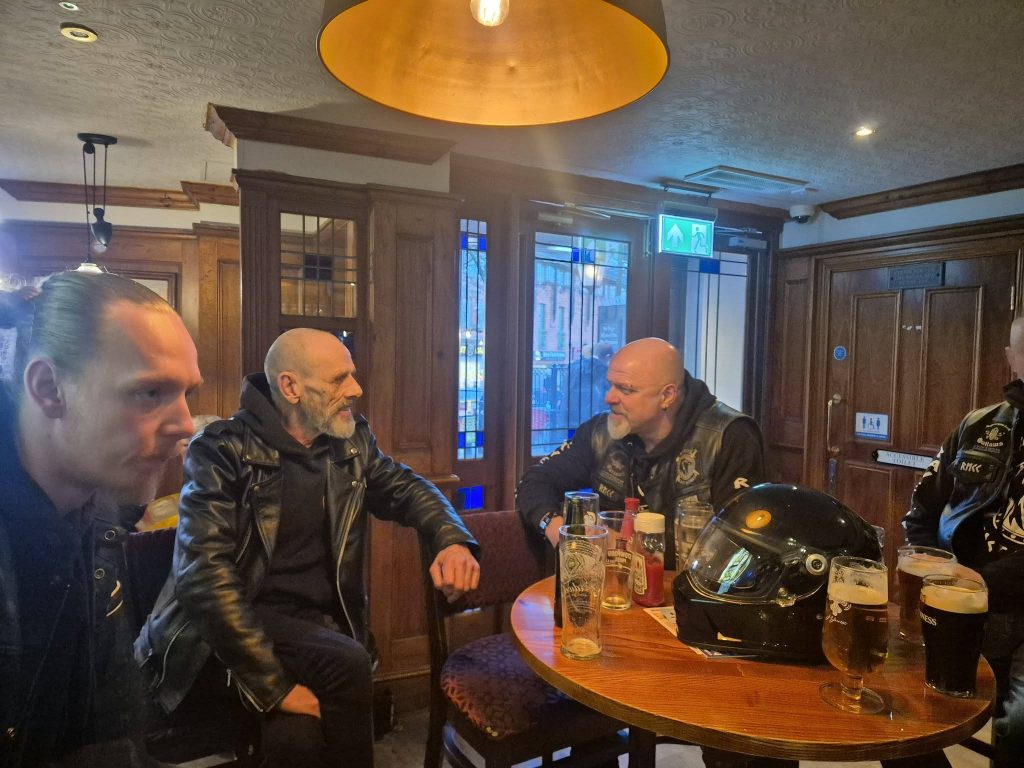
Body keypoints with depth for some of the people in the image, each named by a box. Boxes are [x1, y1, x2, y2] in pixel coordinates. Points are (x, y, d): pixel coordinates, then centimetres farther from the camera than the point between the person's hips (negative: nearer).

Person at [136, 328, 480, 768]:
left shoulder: (352, 442, 4)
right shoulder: (222, 451, -13)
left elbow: (407, 489, 13)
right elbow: (206, 574, -20)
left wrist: (452, 541, -11)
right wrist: (275, 684, -25)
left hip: (319, 622, 4)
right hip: (239, 622, -3)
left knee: (298, 732, -26)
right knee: (348, 664, -29)